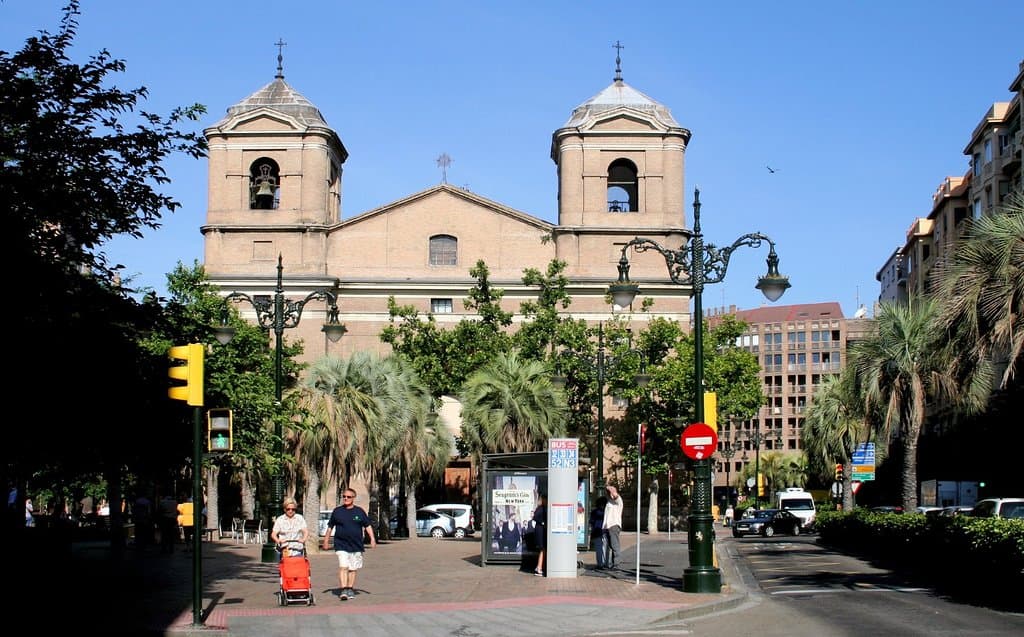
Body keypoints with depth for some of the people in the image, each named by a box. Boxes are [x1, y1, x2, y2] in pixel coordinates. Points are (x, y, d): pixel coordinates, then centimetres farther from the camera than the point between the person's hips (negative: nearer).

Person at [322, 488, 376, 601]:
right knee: (343, 567, -15)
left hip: (356, 546, 1)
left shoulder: (359, 511, 5)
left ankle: (350, 589, 20)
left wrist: (372, 539, -3)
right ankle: (343, 590, -19)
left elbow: (367, 526, 8)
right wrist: (326, 541, 13)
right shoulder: (337, 511, 6)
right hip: (341, 545, -1)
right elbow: (330, 527, 14)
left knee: (352, 569, 8)